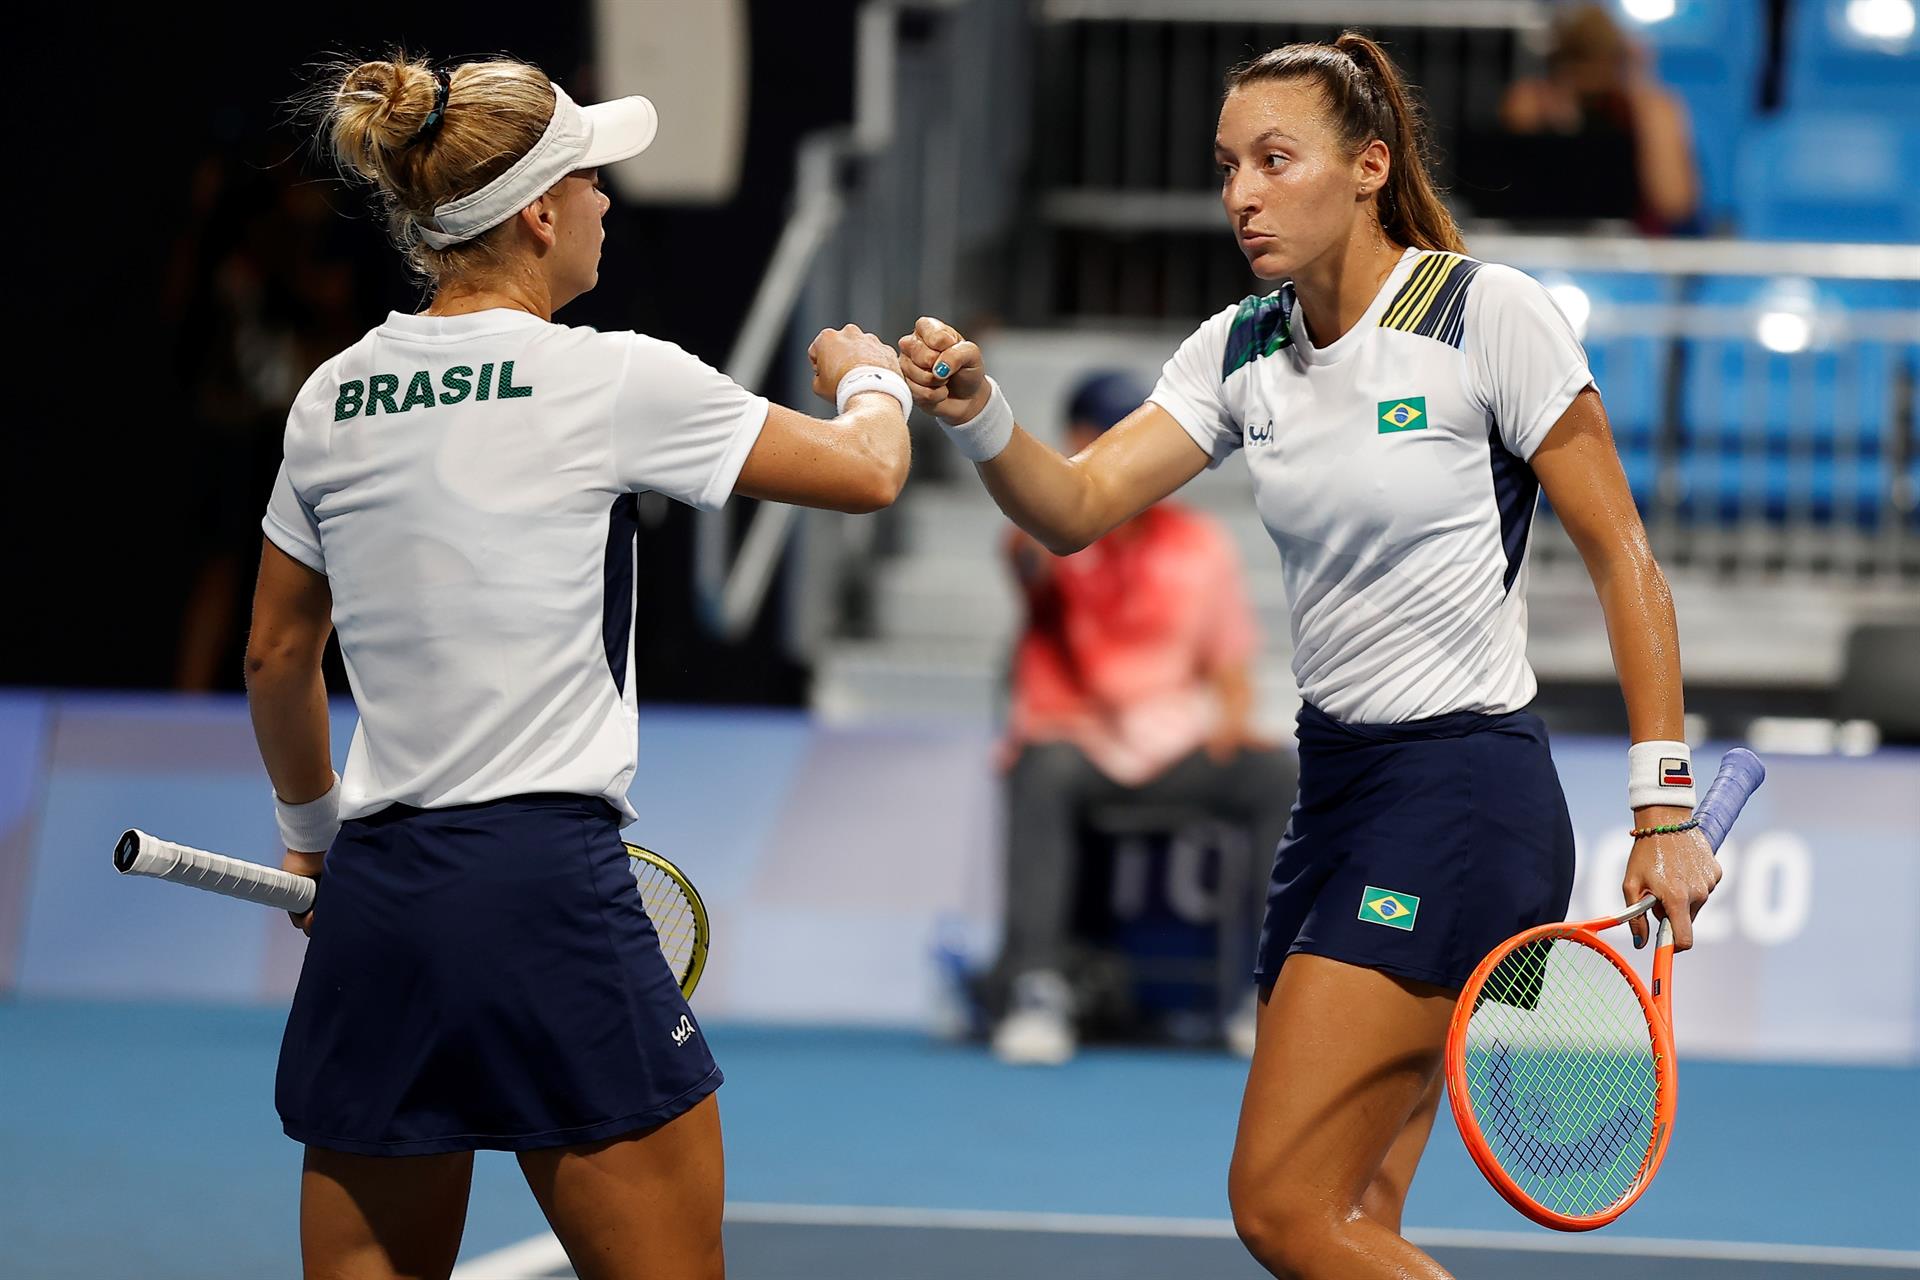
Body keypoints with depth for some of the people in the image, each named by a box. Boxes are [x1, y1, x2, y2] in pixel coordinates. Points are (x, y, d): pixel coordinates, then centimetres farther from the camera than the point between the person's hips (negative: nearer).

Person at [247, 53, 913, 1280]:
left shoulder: (334, 398, 9)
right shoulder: (609, 380, -7)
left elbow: (278, 654, 21)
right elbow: (867, 471, 2)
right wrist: (870, 381, 25)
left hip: (373, 903, 6)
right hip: (550, 895, -6)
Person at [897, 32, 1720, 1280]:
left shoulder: (1488, 313, -10)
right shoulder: (1243, 350, 8)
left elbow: (1621, 556, -7)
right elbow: (1074, 507, -1)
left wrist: (1665, 807, -11)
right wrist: (978, 414, -22)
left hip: (1460, 798, -7)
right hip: (1337, 790, 7)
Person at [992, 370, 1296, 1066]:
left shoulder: (1203, 545, 7)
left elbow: (1230, 670, 14)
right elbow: (1032, 556, -30)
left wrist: (1230, 723, -9)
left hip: (1179, 748, 3)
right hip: (1074, 739, -3)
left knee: (1278, 774, -24)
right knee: (1043, 770, -37)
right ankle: (1036, 989, -39)